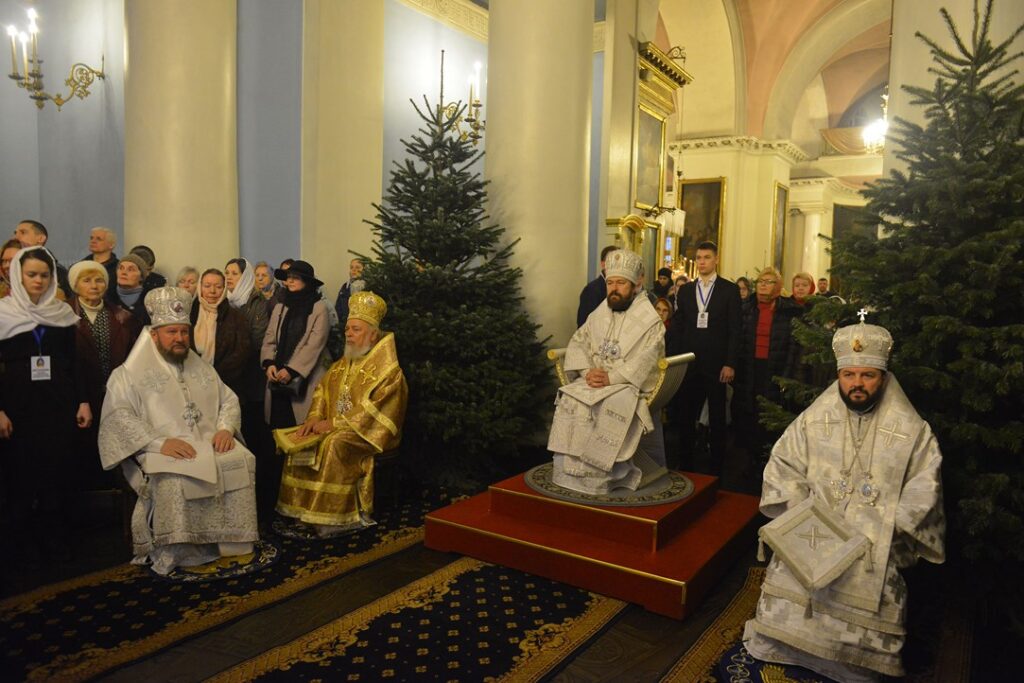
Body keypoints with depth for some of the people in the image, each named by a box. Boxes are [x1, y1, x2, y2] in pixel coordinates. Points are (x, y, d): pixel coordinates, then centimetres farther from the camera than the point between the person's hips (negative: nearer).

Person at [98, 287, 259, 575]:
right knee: (174, 478, -35)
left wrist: (226, 428, -6)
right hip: (162, 451, -4)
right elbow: (118, 415, -9)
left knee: (241, 461, -23)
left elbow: (228, 400, 17)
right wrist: (159, 442, -21)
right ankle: (174, 553, -18)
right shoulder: (131, 374, 3)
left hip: (209, 442, 4)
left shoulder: (201, 368, 20)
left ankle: (231, 542, -11)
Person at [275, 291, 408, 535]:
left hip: (368, 432, -8)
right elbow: (322, 389, 13)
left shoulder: (387, 369, -12)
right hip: (335, 427, 8)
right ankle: (303, 508, -7)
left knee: (334, 444, -32)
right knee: (303, 442, -11)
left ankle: (336, 516, -24)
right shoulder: (343, 364, 14)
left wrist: (334, 424, -21)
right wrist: (315, 417, -7)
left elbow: (373, 411, -21)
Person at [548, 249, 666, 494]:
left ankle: (598, 475, -23)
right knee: (568, 400, -25)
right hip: (595, 380, 5)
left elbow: (644, 362, -13)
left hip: (630, 385, -4)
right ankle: (571, 470, -18)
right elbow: (578, 343, 7)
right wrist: (587, 371, -12)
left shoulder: (650, 321, -2)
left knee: (607, 407, -35)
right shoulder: (598, 315, 15)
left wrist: (611, 378, -23)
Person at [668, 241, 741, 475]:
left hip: (716, 364, -2)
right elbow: (677, 327, 8)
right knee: (686, 416, 6)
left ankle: (716, 467, 18)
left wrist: (730, 364, -10)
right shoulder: (685, 290, 10)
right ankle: (685, 464, 18)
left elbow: (734, 330, -3)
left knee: (717, 417, 8)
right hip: (689, 363, 3)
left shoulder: (730, 290, 1)